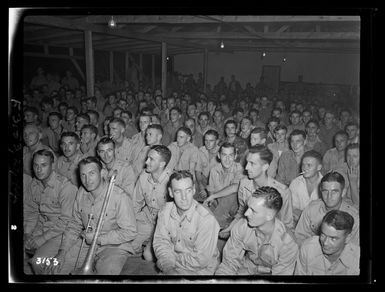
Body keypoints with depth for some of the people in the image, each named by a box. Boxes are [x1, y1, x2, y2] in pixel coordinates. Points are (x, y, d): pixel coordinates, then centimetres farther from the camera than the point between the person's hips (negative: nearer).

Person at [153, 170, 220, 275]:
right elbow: (160, 241, -3)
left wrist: (173, 258, -15)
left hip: (201, 269, -6)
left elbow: (200, 260, -22)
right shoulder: (166, 210, -6)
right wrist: (167, 267, -20)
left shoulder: (206, 219, -25)